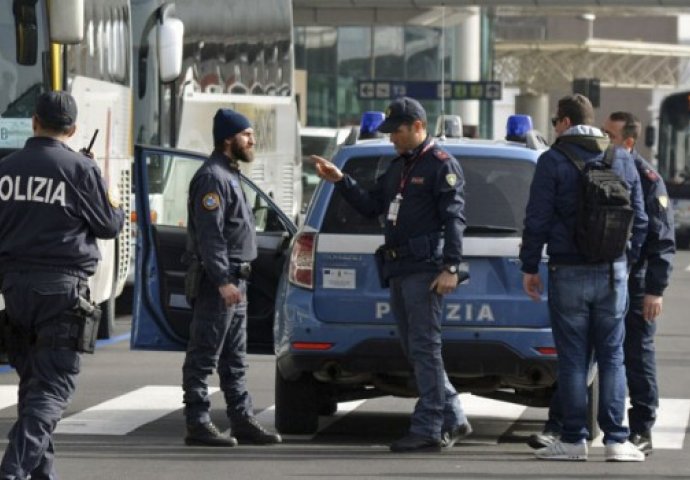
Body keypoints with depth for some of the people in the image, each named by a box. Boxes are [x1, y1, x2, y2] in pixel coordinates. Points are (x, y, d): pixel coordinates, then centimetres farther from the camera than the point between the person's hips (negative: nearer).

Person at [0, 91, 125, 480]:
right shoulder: (80, 168, -9)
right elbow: (108, 226, -1)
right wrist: (115, 207, 19)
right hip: (61, 287, -5)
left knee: (32, 382, 16)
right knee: (53, 386, -5)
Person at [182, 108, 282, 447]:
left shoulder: (229, 175, 20)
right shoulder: (212, 177, -14)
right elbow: (209, 235, -21)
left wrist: (233, 279, 20)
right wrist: (223, 281, -26)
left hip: (233, 280, 11)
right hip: (217, 280, -11)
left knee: (234, 358, 13)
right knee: (204, 356, -7)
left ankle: (242, 420, 17)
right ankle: (198, 425, -7)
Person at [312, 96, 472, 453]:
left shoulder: (441, 165, -6)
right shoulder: (398, 167, 21)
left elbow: (453, 218, -13)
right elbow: (371, 206, 23)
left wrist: (450, 267, -20)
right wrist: (340, 181, 10)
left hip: (426, 269, -9)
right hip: (400, 272, 9)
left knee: (424, 348, -10)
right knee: (415, 351, 10)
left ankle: (428, 430, -9)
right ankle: (453, 420, 16)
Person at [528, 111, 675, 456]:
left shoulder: (647, 181, -6)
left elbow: (663, 241, -9)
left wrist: (655, 290, -15)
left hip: (632, 287, -5)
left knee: (636, 359, 3)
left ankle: (641, 432, 11)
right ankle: (557, 427, 4)